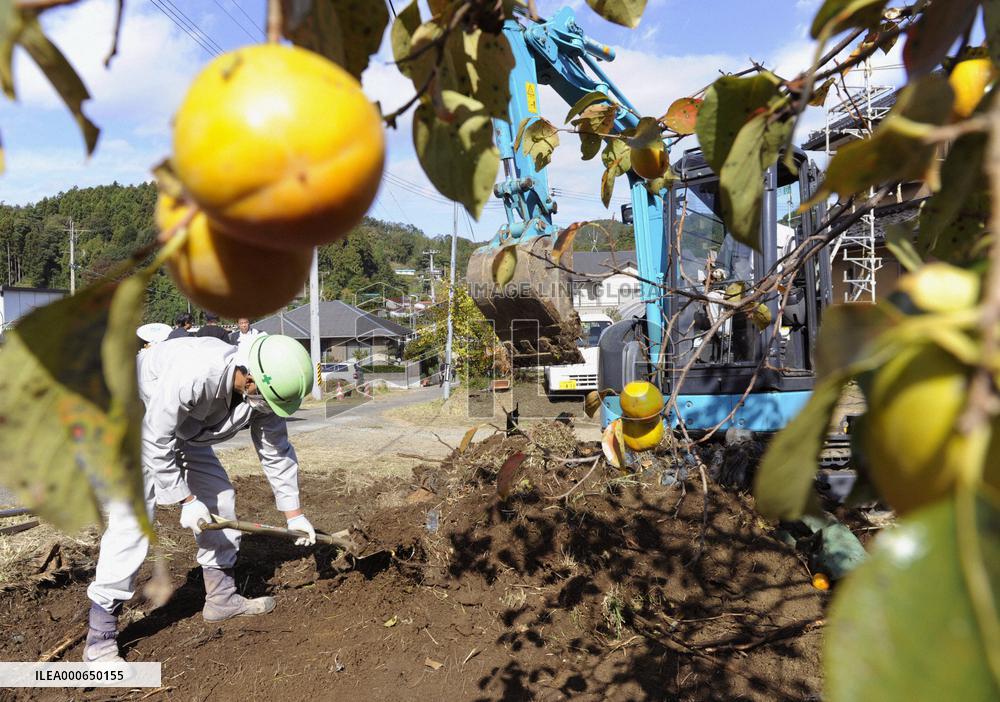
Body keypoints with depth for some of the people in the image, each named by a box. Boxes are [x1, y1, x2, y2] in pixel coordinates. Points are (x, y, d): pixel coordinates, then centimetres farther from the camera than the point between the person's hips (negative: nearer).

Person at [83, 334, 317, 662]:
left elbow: (276, 452, -5)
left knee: (220, 497, 6)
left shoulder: (264, 392, -18)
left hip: (181, 431, 8)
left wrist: (294, 513, 0)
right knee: (130, 521, -14)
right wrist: (186, 500, -24)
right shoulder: (194, 374, -41)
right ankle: (100, 639, -4)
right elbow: (156, 441, -30)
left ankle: (221, 597, 21)